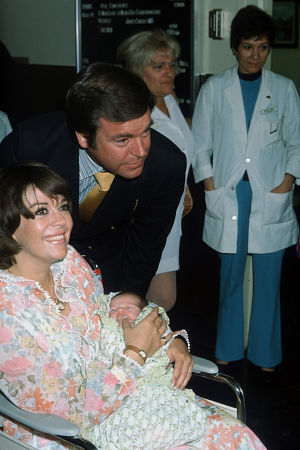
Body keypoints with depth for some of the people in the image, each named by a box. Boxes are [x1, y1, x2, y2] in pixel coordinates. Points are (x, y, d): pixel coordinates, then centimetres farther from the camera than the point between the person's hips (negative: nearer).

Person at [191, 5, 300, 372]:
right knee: (230, 276, 8)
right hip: (228, 192, 0)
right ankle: (228, 350, 23)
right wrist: (210, 184, -3)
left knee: (267, 279, 4)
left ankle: (264, 355, 18)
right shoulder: (214, 88, 5)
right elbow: (200, 142, 6)